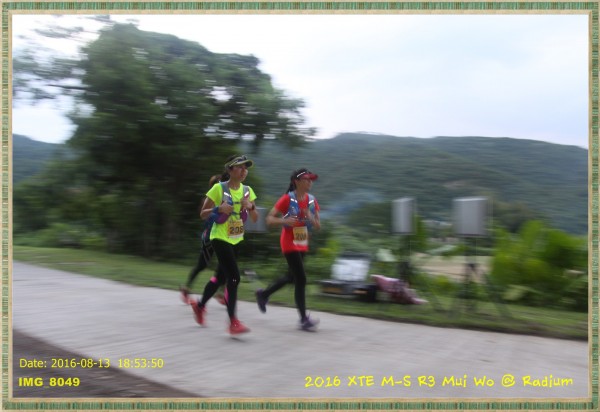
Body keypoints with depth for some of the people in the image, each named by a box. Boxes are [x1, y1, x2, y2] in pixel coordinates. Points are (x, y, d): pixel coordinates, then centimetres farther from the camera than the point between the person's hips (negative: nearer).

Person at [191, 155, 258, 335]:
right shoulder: (219, 188, -11)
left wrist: (250, 206, -15)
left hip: (236, 239, 6)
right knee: (234, 277, -16)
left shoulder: (247, 190, 4)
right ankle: (233, 322, -8)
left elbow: (255, 218, 5)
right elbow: (203, 214, -8)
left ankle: (200, 305, 40)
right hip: (220, 238, -6)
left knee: (221, 277, 16)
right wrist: (218, 208, -26)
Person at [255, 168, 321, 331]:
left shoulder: (312, 200, 4)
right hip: (289, 243, -7)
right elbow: (269, 219, -12)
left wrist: (311, 218, -15)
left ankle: (263, 294, 41)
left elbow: (318, 226, 6)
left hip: (303, 244, 7)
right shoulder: (287, 199, -12)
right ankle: (304, 319, -5)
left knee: (292, 277, 19)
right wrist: (285, 221, -29)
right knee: (301, 279, -12)